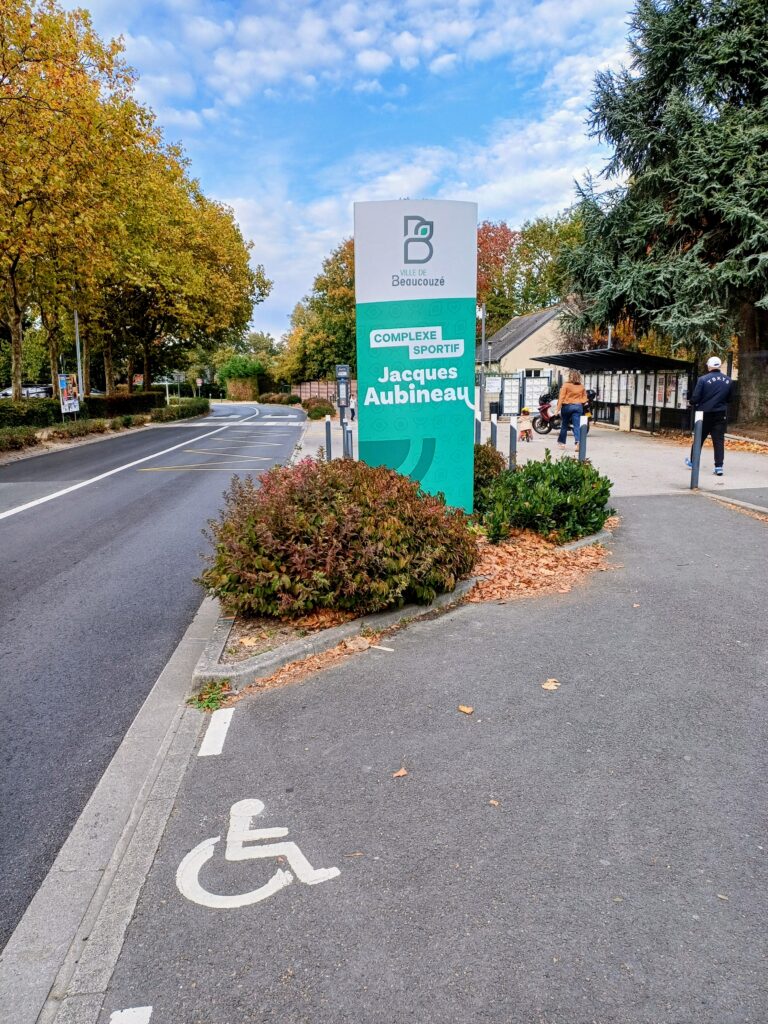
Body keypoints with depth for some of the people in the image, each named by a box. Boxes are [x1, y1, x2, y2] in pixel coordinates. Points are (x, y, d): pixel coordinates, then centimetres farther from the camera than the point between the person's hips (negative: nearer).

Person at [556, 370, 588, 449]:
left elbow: (561, 397, -9)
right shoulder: (581, 386, 5)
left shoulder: (566, 385, -6)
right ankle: (578, 441, -22)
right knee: (577, 425, -2)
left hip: (567, 406, -2)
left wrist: (558, 408, -9)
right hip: (578, 406, 2)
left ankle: (562, 442, 22)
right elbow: (584, 398, 7)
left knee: (564, 425, 12)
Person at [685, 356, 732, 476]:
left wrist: (694, 404, 8)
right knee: (719, 440, 2)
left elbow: (695, 398, -12)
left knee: (699, 438, 13)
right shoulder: (728, 381, 3)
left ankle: (692, 462, 26)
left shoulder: (703, 379, -12)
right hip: (721, 414, 2)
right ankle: (719, 466, -4)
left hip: (705, 413, -2)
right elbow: (729, 398, 10)